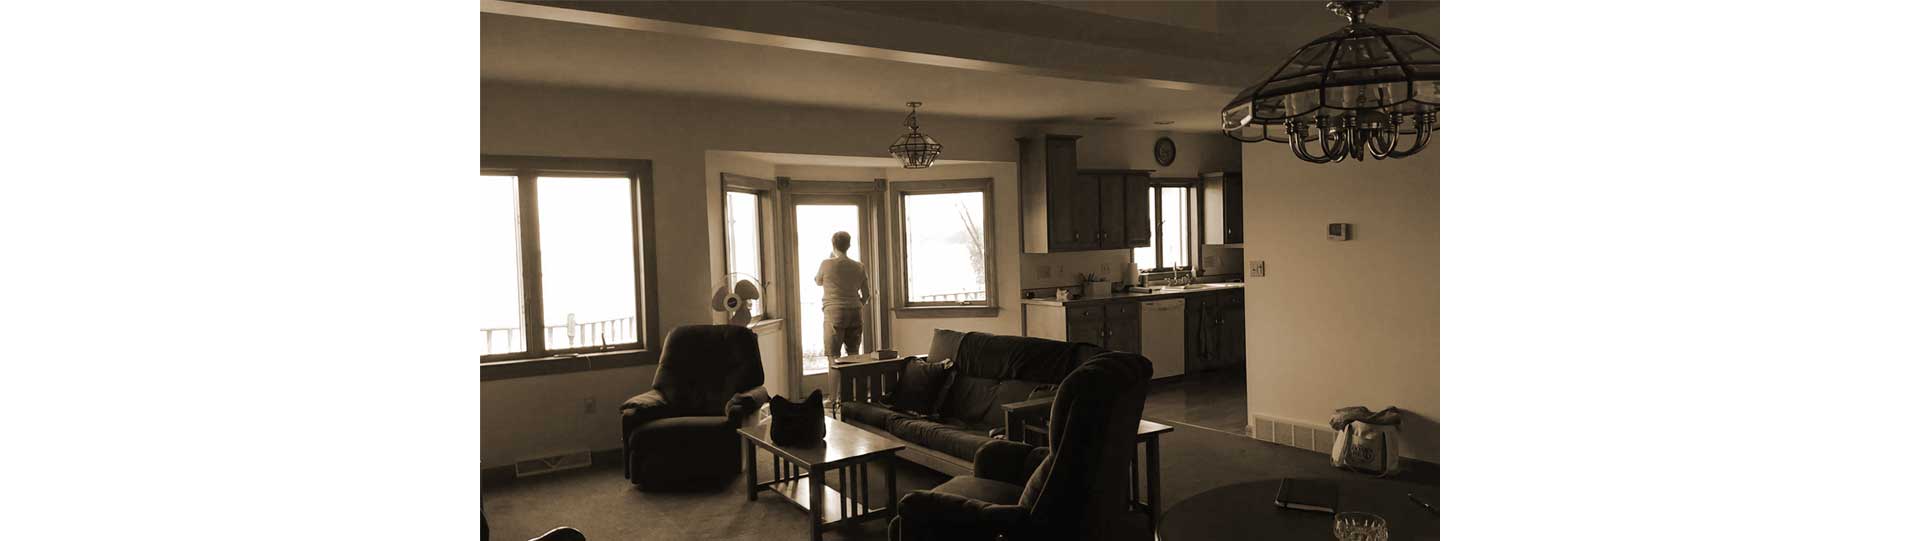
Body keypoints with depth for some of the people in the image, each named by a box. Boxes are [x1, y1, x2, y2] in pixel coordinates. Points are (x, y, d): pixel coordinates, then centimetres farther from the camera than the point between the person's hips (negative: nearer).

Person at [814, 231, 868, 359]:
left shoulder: (827, 264, -6)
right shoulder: (859, 267, 4)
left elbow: (818, 281, 14)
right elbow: (866, 294, 8)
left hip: (834, 313, -3)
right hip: (854, 313, 4)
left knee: (834, 356, -1)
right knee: (853, 354, 11)